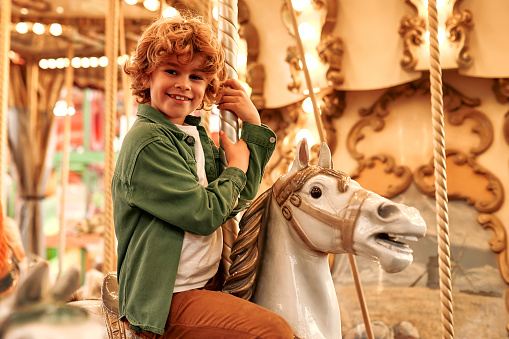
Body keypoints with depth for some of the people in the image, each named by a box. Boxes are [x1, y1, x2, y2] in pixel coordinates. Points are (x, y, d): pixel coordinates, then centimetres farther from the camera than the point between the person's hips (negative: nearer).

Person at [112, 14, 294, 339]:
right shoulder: (147, 140, -17)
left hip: (208, 284, 10)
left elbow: (237, 201, 9)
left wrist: (254, 124, 7)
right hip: (167, 299, -10)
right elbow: (204, 214, -22)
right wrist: (236, 166, -5)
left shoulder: (197, 137, 11)